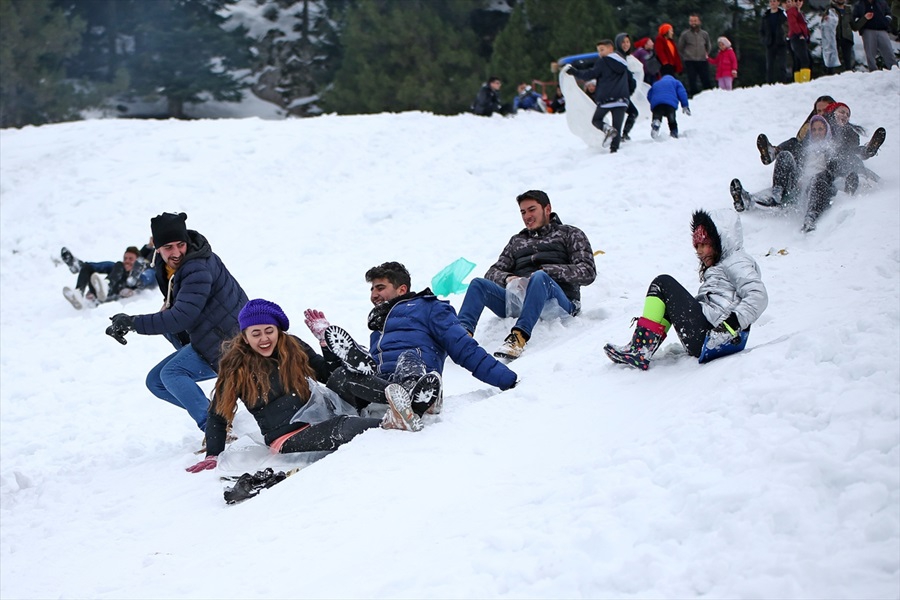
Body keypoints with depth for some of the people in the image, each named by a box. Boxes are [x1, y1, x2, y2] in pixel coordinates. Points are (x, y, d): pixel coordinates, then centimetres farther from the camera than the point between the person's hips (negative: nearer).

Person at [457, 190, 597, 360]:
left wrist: (548, 271, -10)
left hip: (559, 302, -4)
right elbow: (493, 272, 23)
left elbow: (588, 272, 3)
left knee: (539, 278, -37)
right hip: (518, 298, 4)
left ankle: (519, 337, -56)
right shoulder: (517, 241, 32)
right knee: (478, 284, -18)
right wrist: (508, 278, -3)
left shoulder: (570, 234, 19)